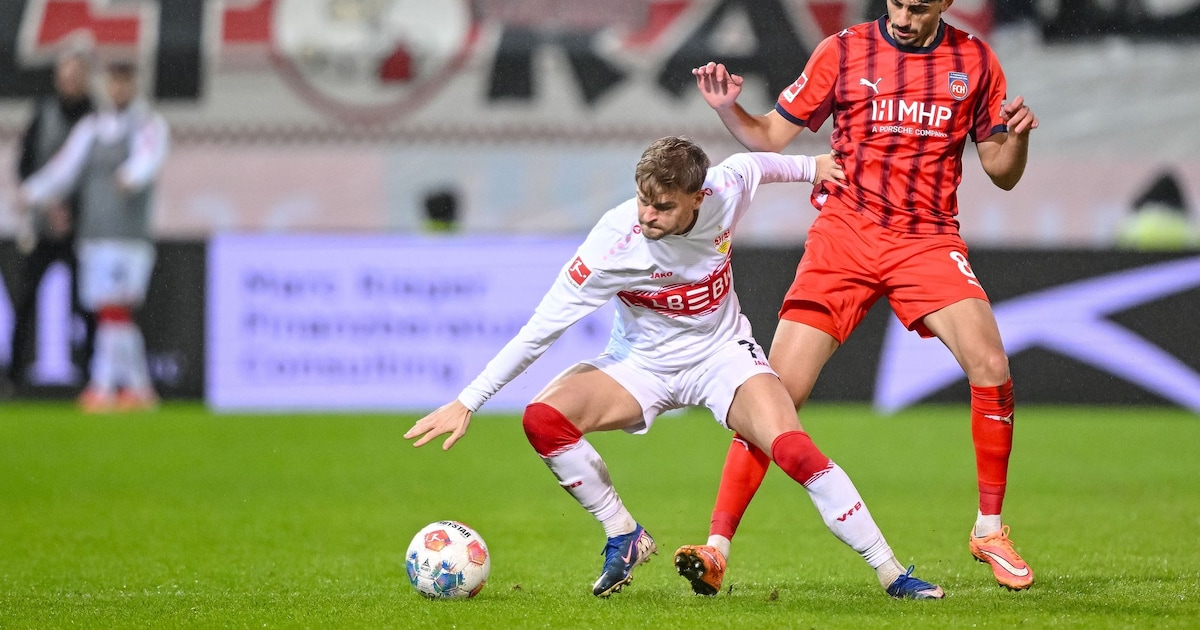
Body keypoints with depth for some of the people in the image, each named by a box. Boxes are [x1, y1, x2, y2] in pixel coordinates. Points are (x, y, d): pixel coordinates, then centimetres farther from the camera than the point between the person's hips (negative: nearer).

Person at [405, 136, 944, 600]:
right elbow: (540, 329, -25)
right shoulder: (615, 243, -28)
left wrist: (811, 167, 25)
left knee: (794, 450, -25)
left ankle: (891, 574, -12)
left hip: (723, 353, 0)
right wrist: (466, 403, -27)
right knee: (543, 419, -25)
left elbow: (755, 163, 6)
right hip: (641, 364, 0)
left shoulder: (726, 189, -21)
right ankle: (624, 536, -3)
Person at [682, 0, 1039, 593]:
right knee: (778, 390, -10)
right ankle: (717, 544, -4)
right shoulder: (843, 51, 2)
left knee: (990, 367, -20)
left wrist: (1016, 136, -10)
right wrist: (727, 107, -12)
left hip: (928, 240, 1)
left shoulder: (975, 61, 7)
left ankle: (990, 530, -2)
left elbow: (1002, 173, 11)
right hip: (843, 236, 0)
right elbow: (770, 137, 8)